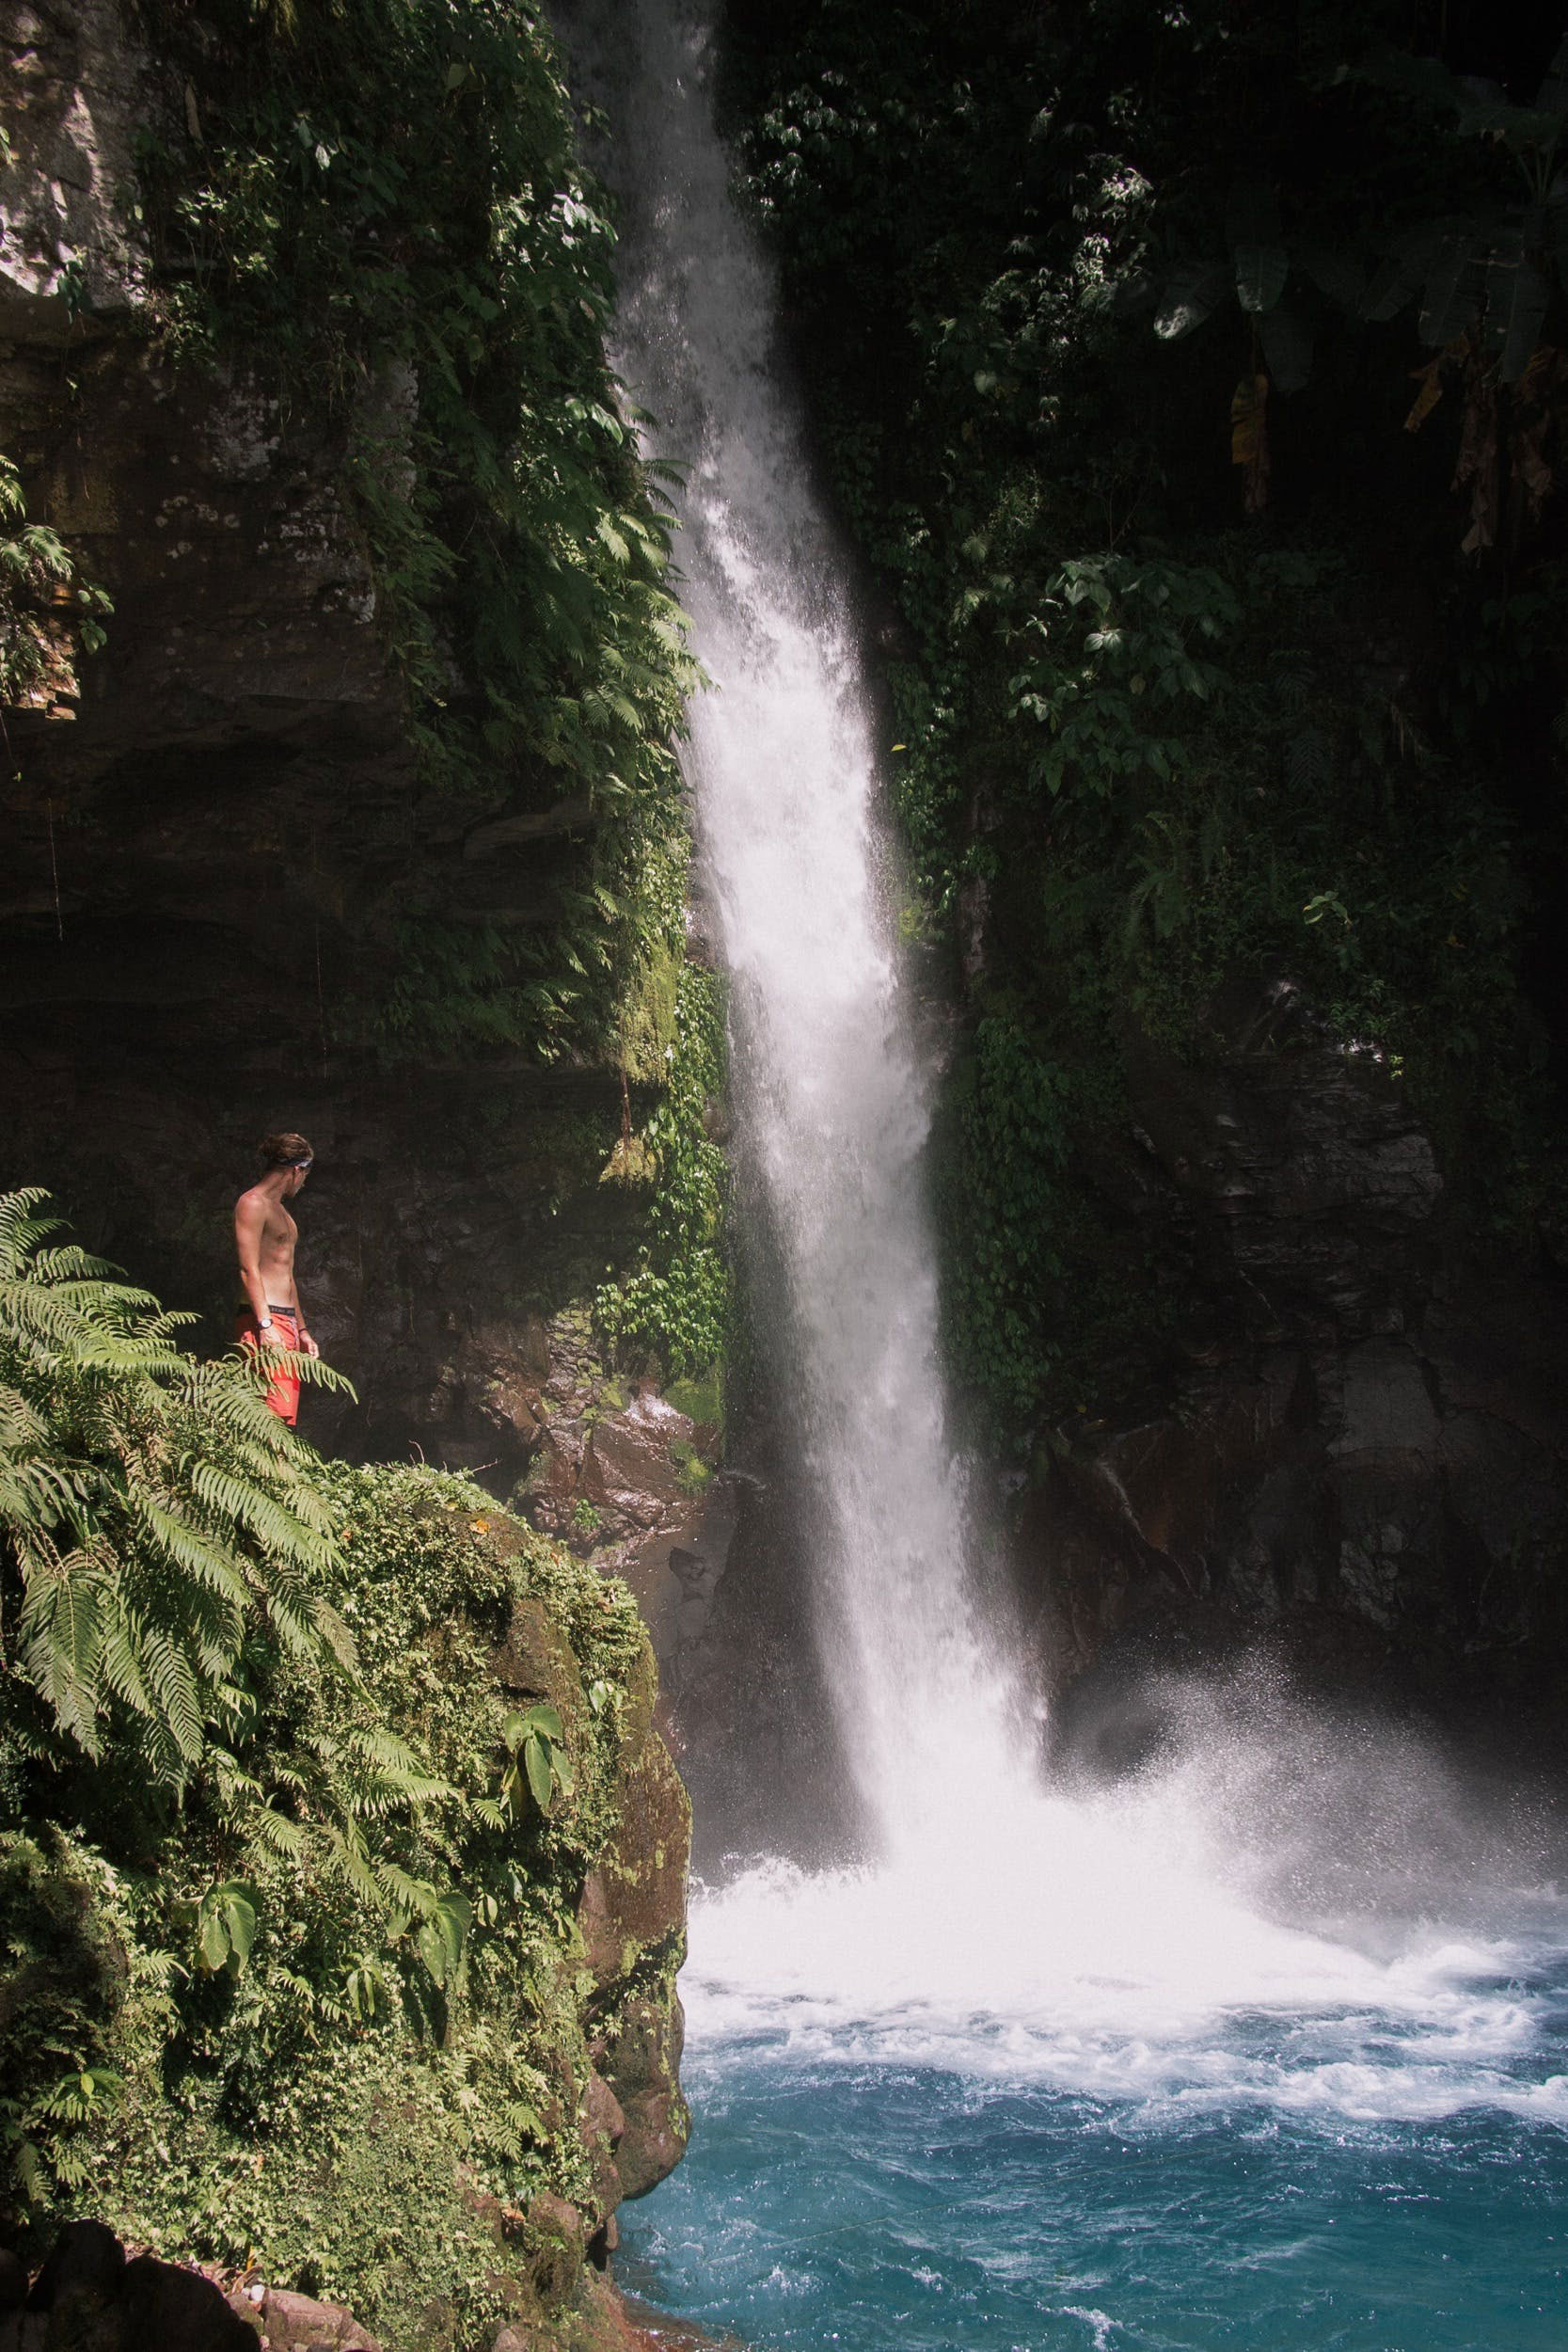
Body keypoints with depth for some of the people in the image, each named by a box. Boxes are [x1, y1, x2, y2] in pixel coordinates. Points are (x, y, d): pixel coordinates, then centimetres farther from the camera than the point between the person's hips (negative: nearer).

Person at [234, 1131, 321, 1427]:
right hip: (263, 1322, -10)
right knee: (273, 1415, -17)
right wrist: (265, 1325, -21)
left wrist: (301, 1330, 25)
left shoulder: (281, 1212, 24)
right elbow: (249, 1270, -13)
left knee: (284, 1419, 4)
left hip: (287, 1323, 10)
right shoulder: (253, 1203, -5)